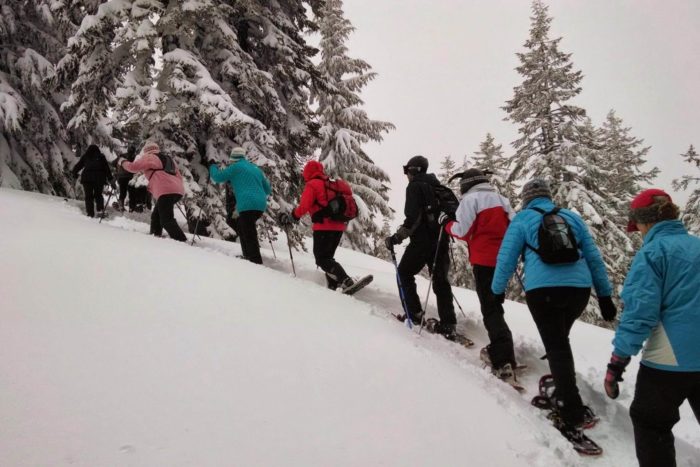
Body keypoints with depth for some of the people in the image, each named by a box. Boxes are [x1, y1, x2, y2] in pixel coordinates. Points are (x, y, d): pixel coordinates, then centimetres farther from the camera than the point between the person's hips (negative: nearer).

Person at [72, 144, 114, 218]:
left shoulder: (85, 157, 12)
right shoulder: (101, 157, 12)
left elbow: (78, 166, 14)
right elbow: (107, 169, 8)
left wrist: (74, 173, 32)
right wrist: (111, 180, 10)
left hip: (87, 178, 0)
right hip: (99, 179, 0)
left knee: (88, 196, 7)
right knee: (98, 195, 16)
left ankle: (90, 214, 1)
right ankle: (100, 210, 1)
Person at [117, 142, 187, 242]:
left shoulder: (148, 157, 11)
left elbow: (133, 167, 3)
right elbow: (178, 175, 29)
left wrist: (122, 162, 23)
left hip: (166, 191, -8)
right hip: (178, 190, 8)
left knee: (166, 220, -14)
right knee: (156, 215, 22)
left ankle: (182, 241, -26)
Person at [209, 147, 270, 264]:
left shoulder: (236, 167, 3)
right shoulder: (255, 168, 23)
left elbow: (218, 177, 10)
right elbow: (267, 189, 25)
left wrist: (212, 168, 29)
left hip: (248, 205, -8)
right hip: (261, 205, 8)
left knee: (249, 236, -10)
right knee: (241, 226, 26)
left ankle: (256, 263, -19)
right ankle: (248, 256, 27)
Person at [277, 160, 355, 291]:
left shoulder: (312, 184, -4)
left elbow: (303, 207, -14)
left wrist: (290, 217, -4)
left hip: (324, 226, -8)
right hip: (339, 226, 8)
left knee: (321, 259, -5)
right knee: (327, 257, 18)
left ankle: (346, 281, -21)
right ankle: (333, 285, 8)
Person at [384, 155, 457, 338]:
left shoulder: (415, 186, -5)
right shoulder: (438, 186, 18)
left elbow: (413, 218, -17)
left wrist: (397, 237, -14)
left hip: (423, 240, -7)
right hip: (441, 240, 7)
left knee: (404, 273, 9)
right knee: (440, 279, 8)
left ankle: (414, 313, 3)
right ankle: (449, 324, 1)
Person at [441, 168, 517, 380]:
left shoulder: (470, 199, -4)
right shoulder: (502, 199, 15)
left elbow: (463, 231, -11)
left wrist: (446, 223, 6)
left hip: (484, 260, -7)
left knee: (490, 309, -8)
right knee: (495, 303, 21)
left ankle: (504, 361, -16)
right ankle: (499, 347, 28)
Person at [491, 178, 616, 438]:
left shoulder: (522, 219, 10)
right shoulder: (572, 217, 19)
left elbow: (506, 258, 7)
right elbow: (594, 257, 18)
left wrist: (498, 290, 20)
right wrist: (605, 295, 22)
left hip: (542, 290, -3)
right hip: (579, 288, 4)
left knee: (556, 347, -2)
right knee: (560, 340, 24)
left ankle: (573, 417, -9)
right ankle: (565, 394, 27)